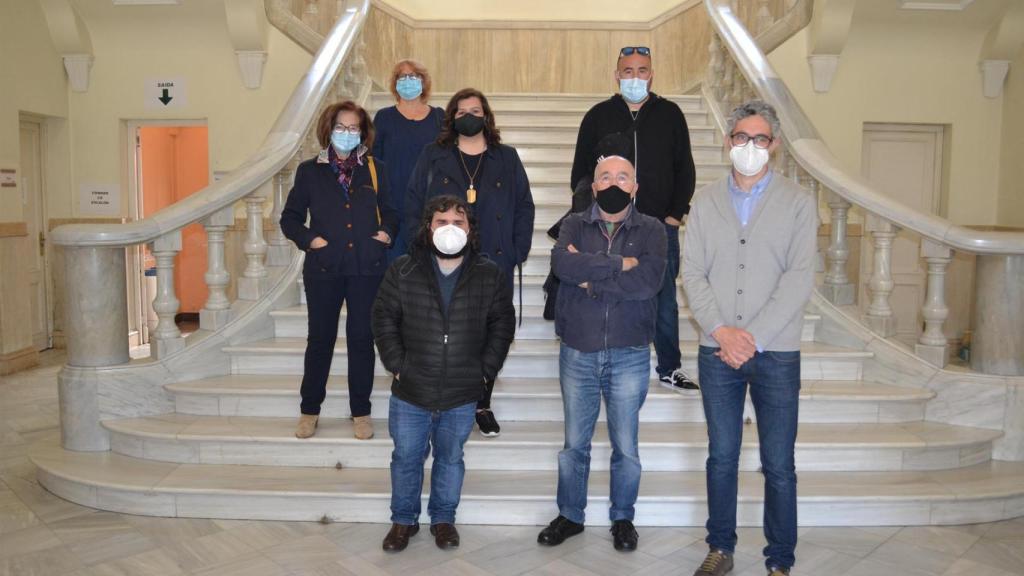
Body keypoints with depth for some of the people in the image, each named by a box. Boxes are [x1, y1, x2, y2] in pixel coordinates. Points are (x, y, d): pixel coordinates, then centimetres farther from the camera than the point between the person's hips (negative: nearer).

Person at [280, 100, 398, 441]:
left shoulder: (375, 170, 9)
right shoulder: (309, 171, 6)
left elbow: (389, 211, 17)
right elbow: (290, 217, 8)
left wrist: (386, 231, -2)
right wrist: (308, 239, -8)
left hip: (367, 268, 1)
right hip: (324, 268, -1)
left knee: (362, 338, 5)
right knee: (320, 338, 7)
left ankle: (361, 412, 17)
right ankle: (310, 410, 23)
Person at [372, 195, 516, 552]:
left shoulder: (489, 275, -3)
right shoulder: (403, 271, -4)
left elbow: (502, 324, 4)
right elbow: (384, 317, 1)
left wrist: (486, 369, -2)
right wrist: (396, 363, -5)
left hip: (462, 394, 0)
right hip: (410, 391, 0)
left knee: (450, 458, 15)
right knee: (406, 458, 12)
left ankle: (443, 518, 34)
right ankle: (403, 520, 31)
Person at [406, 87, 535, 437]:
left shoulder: (507, 159, 9)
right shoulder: (433, 157, 7)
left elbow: (524, 208, 7)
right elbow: (413, 206, 5)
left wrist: (517, 254, -2)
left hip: (494, 266, 1)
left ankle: (482, 405, 21)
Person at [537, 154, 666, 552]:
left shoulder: (651, 230, 0)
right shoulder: (574, 225, 4)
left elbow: (649, 280, -18)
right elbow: (562, 263, -18)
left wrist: (590, 276, -14)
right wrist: (619, 264, -17)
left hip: (629, 355, -1)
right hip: (577, 353, 1)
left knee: (626, 446, 10)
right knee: (574, 442, 13)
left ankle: (622, 518, 30)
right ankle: (570, 515, 30)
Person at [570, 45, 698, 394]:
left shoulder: (670, 115, 7)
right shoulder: (598, 116, 6)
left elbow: (685, 169, 9)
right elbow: (580, 172, 8)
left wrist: (676, 214, 0)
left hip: (660, 225, 0)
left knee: (664, 300, 6)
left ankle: (670, 369, 20)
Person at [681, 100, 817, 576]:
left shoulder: (798, 203, 2)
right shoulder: (705, 202, 8)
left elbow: (799, 277, -7)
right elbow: (692, 272, 2)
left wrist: (753, 336, -14)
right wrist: (720, 330, -11)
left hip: (776, 353, -2)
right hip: (717, 351, 2)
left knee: (779, 465, 4)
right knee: (721, 456, 12)